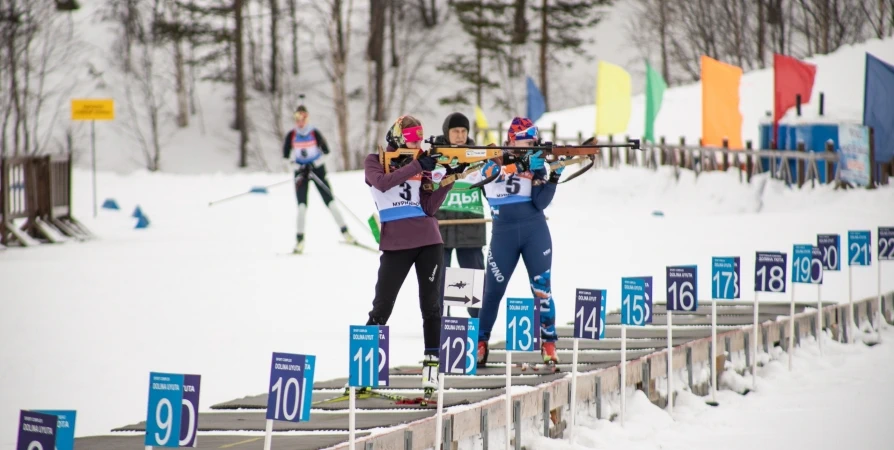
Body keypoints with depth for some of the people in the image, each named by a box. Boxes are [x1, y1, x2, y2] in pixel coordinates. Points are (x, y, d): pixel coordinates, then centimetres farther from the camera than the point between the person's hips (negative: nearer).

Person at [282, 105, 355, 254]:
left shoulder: (314, 133, -10)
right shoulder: (291, 135, -4)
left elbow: (326, 151, -4)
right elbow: (285, 156, 2)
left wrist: (313, 166, -13)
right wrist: (295, 168, -11)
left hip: (317, 169, -1)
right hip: (301, 171, 1)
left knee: (329, 202, -5)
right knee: (302, 205, -9)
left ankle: (345, 232, 2)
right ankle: (300, 240, -7)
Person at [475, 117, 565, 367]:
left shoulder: (537, 164, 5)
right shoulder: (493, 160, 1)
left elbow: (540, 203, -3)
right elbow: (493, 171, -23)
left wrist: (554, 177, -15)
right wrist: (523, 165, -33)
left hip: (535, 231, 1)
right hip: (504, 232, -1)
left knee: (542, 288, -3)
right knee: (493, 290, 3)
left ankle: (548, 346, 1)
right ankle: (480, 343, 15)